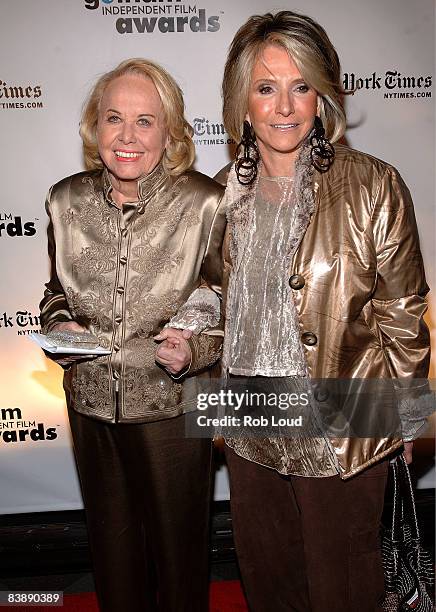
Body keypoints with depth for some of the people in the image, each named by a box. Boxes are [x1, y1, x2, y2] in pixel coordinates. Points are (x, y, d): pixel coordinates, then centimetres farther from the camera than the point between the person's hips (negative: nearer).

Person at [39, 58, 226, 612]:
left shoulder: (204, 204, -16)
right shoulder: (67, 201, -4)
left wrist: (198, 346, -23)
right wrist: (58, 327, -8)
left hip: (173, 406, -3)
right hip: (91, 404, 4)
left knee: (177, 544, 19)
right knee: (111, 544, 24)